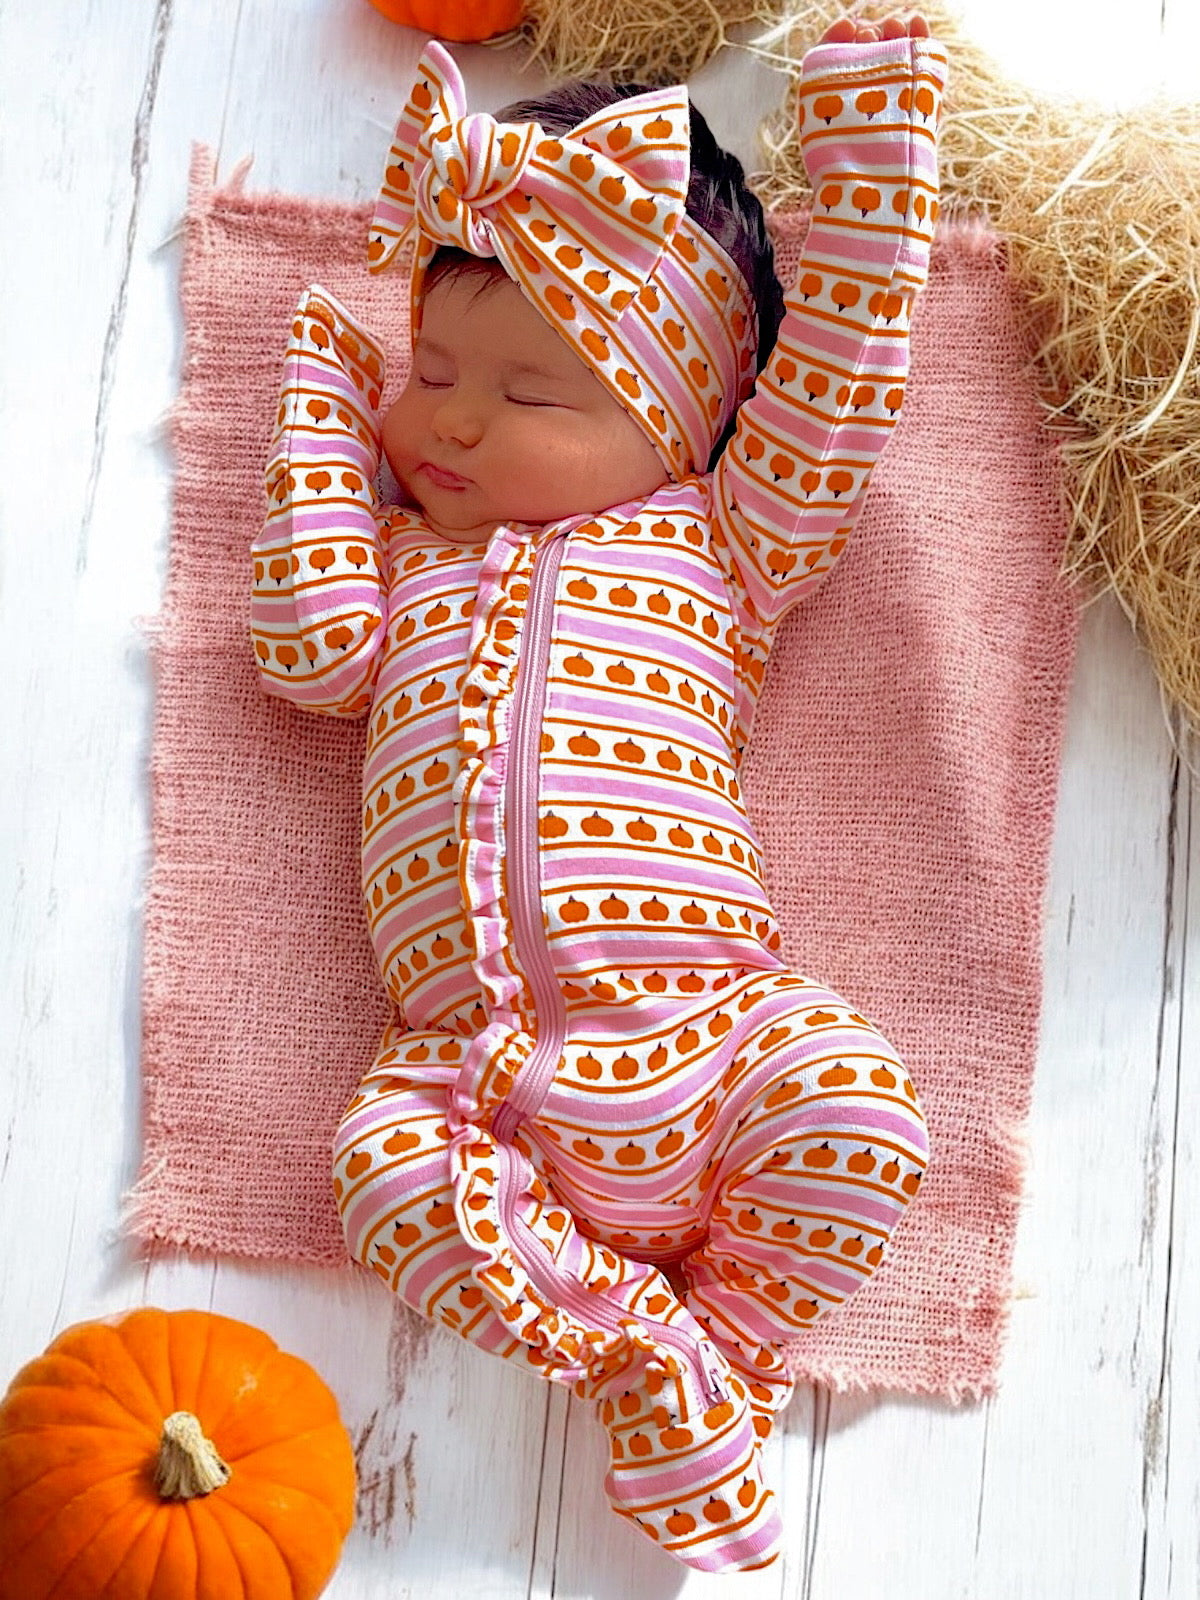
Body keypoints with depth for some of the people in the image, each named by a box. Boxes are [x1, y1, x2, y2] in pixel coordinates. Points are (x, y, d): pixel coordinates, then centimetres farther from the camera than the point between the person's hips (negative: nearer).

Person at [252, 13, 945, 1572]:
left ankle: (723, 1342, -4)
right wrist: (327, 415, 20)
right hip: (480, 1061, 2)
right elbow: (315, 646, 10)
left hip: (699, 1029, -2)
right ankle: (635, 1345, -10)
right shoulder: (406, 555, 26)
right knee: (381, 1159, -26)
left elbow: (844, 367, 7)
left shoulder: (719, 537, 15)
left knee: (854, 1098, -28)